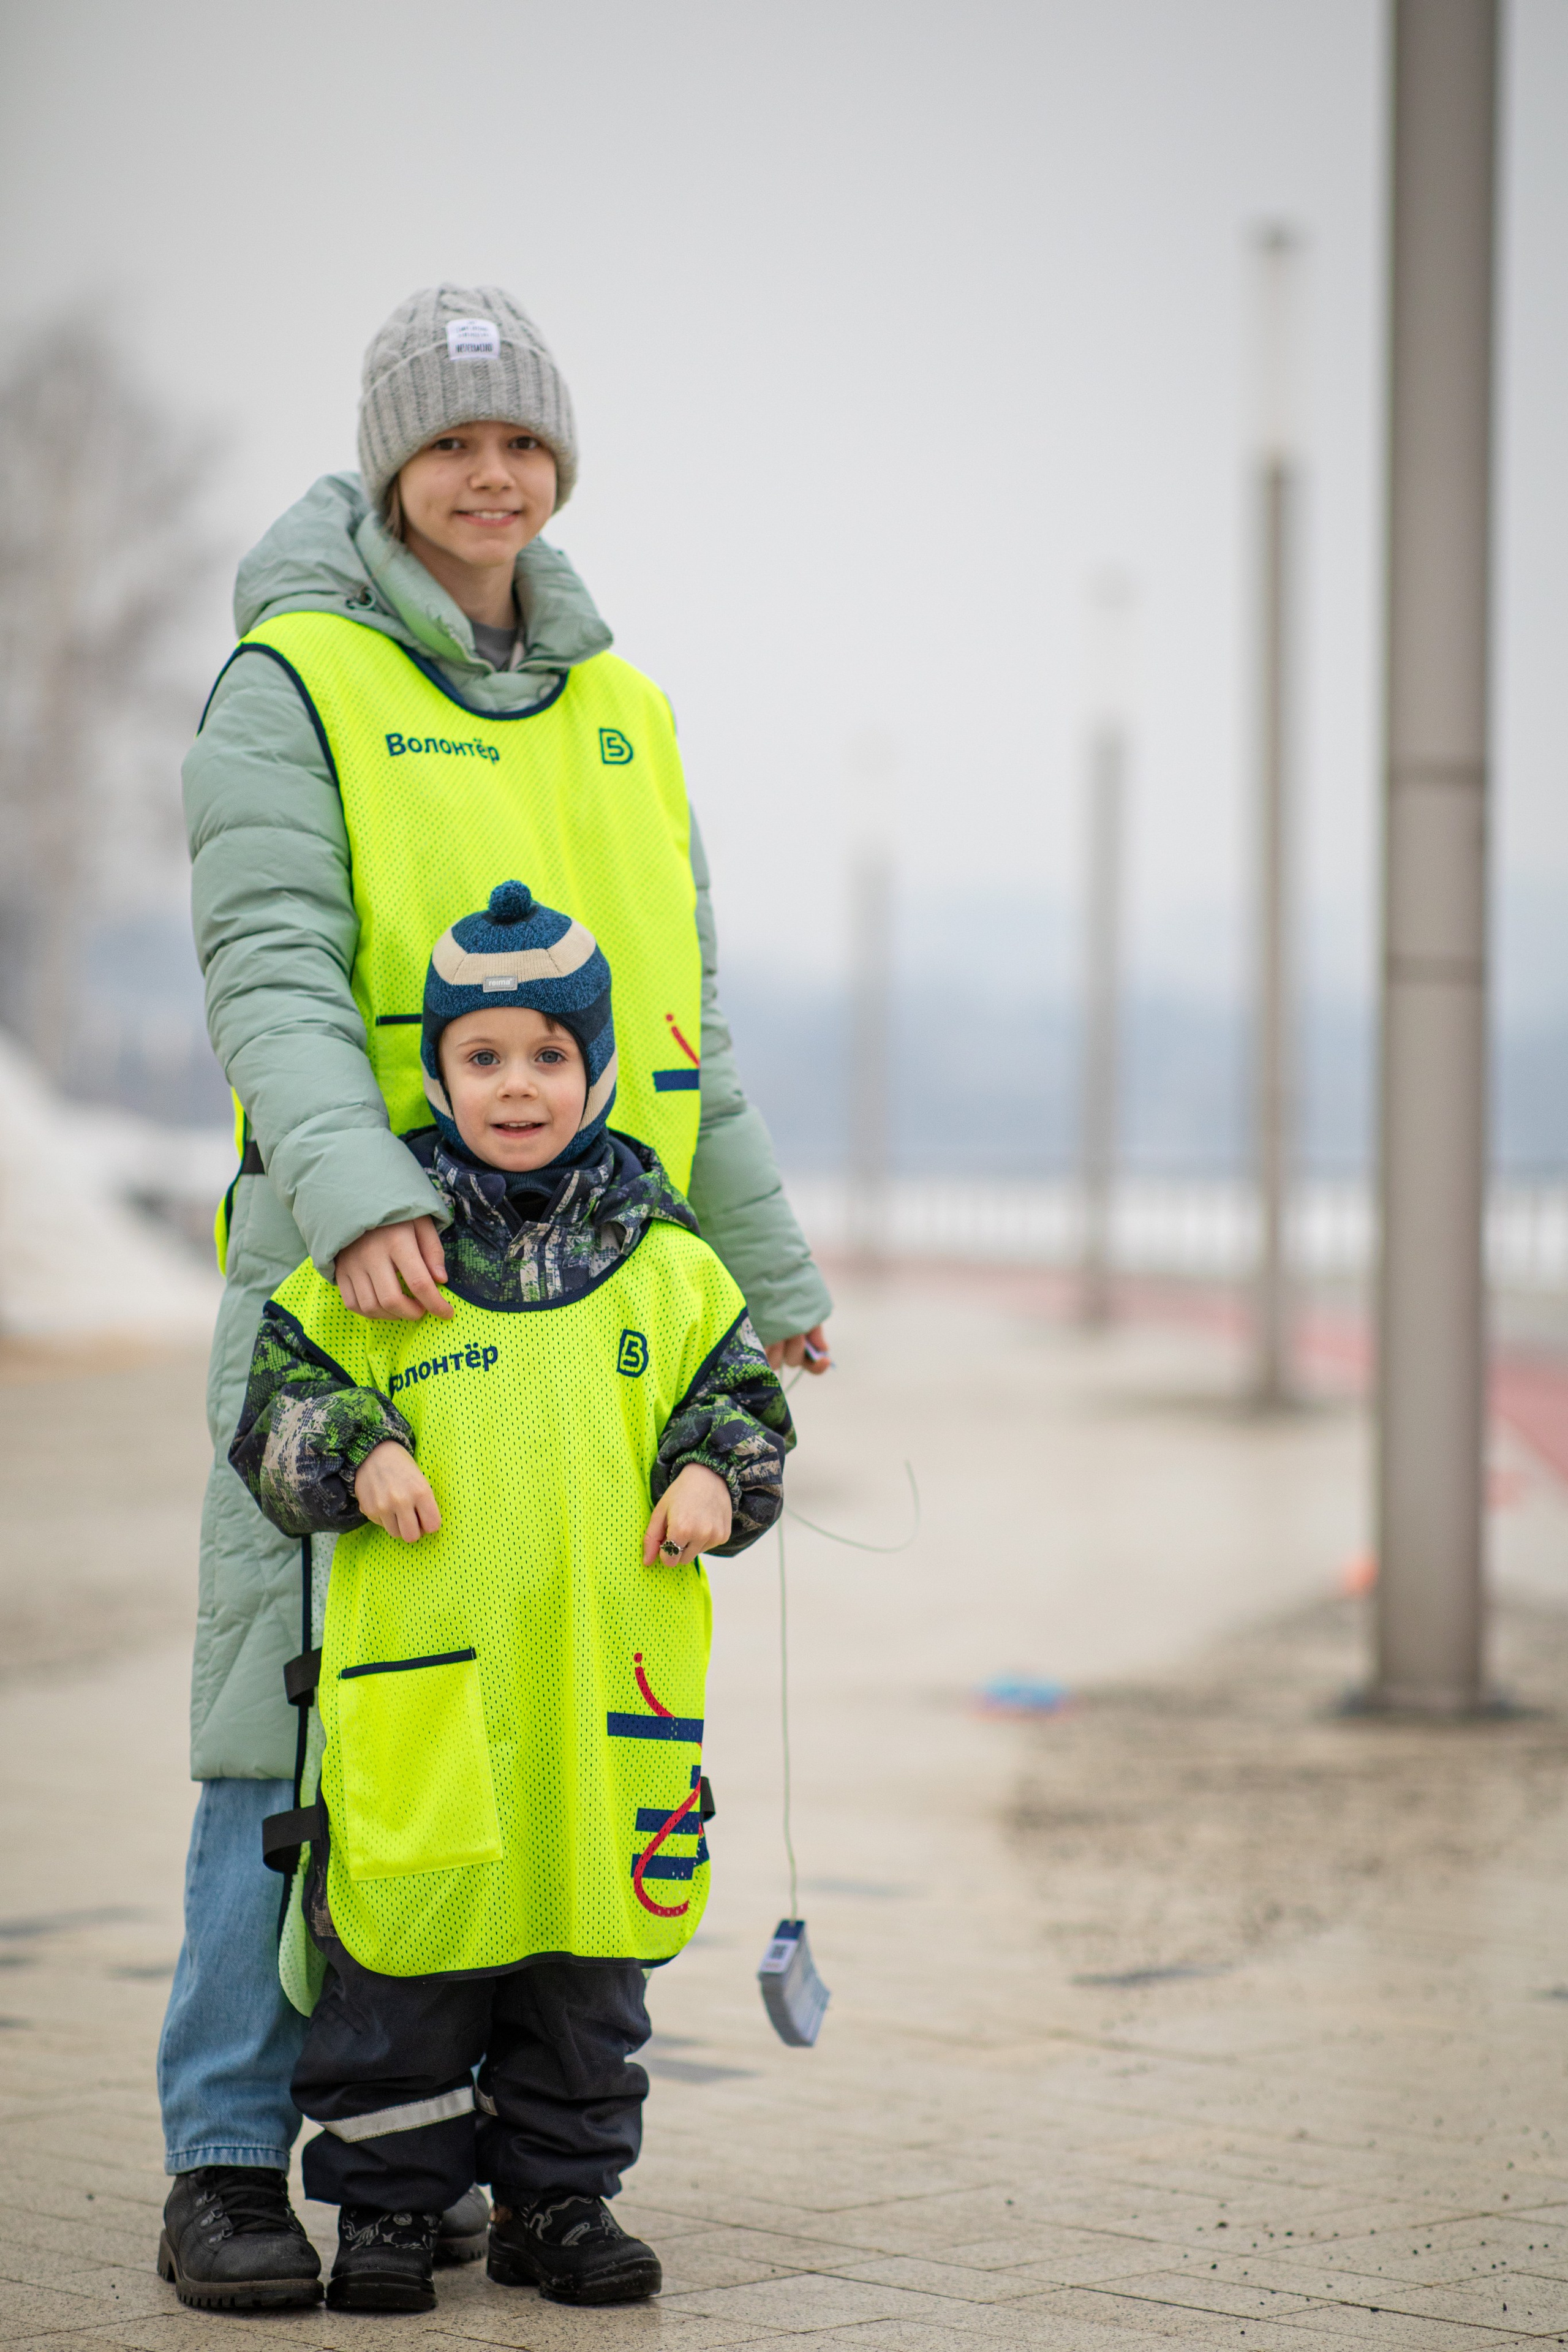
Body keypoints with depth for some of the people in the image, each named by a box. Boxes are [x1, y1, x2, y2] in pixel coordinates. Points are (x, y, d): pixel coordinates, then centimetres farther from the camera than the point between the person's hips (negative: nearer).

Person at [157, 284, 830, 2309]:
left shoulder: (618, 712, 17)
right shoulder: (293, 682, -1)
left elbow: (683, 1016, 23)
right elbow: (269, 968, -13)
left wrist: (768, 1265, 22)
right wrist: (356, 1191, -29)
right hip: (351, 1283, -5)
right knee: (302, 1708, -6)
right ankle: (228, 2158, 2)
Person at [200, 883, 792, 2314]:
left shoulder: (662, 1257, 8)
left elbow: (739, 1394, 15)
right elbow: (283, 1394, 4)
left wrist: (713, 1475, -4)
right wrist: (353, 1455, -14)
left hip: (609, 1680, 2)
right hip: (422, 1678, -2)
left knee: (590, 1960, 10)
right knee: (407, 1949, 3)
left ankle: (560, 2196, 23)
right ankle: (387, 2203, 15)